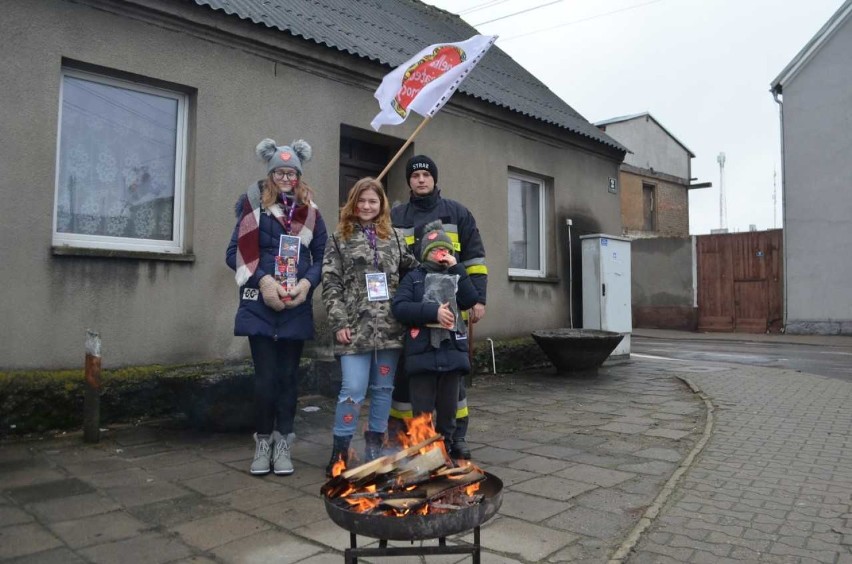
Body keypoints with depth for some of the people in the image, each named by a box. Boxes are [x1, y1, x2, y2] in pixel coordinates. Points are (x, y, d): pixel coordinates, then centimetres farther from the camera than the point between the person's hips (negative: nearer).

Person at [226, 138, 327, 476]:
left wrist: (307, 283, -10)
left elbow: (322, 257, 8)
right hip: (260, 305, -2)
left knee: (288, 375, 8)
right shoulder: (253, 206, 2)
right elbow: (234, 253, -2)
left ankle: (282, 445, 20)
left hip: (296, 307, 2)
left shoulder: (311, 213, 9)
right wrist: (262, 280, -15)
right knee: (266, 377, -1)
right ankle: (262, 443, 18)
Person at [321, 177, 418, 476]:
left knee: (383, 389, 10)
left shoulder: (395, 237, 11)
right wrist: (339, 323, -8)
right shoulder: (340, 239, 6)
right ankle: (340, 450, 9)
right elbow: (330, 284, 0)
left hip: (390, 328, 3)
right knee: (353, 390, -6)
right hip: (356, 328, -2)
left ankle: (375, 447, 24)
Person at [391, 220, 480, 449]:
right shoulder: (414, 278, 6)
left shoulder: (455, 278, 15)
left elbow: (471, 299, -3)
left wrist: (456, 268, -5)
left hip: (452, 353, 3)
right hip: (422, 353, -3)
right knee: (422, 412, 3)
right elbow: (399, 308, -8)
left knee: (448, 410, 13)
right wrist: (433, 311, -16)